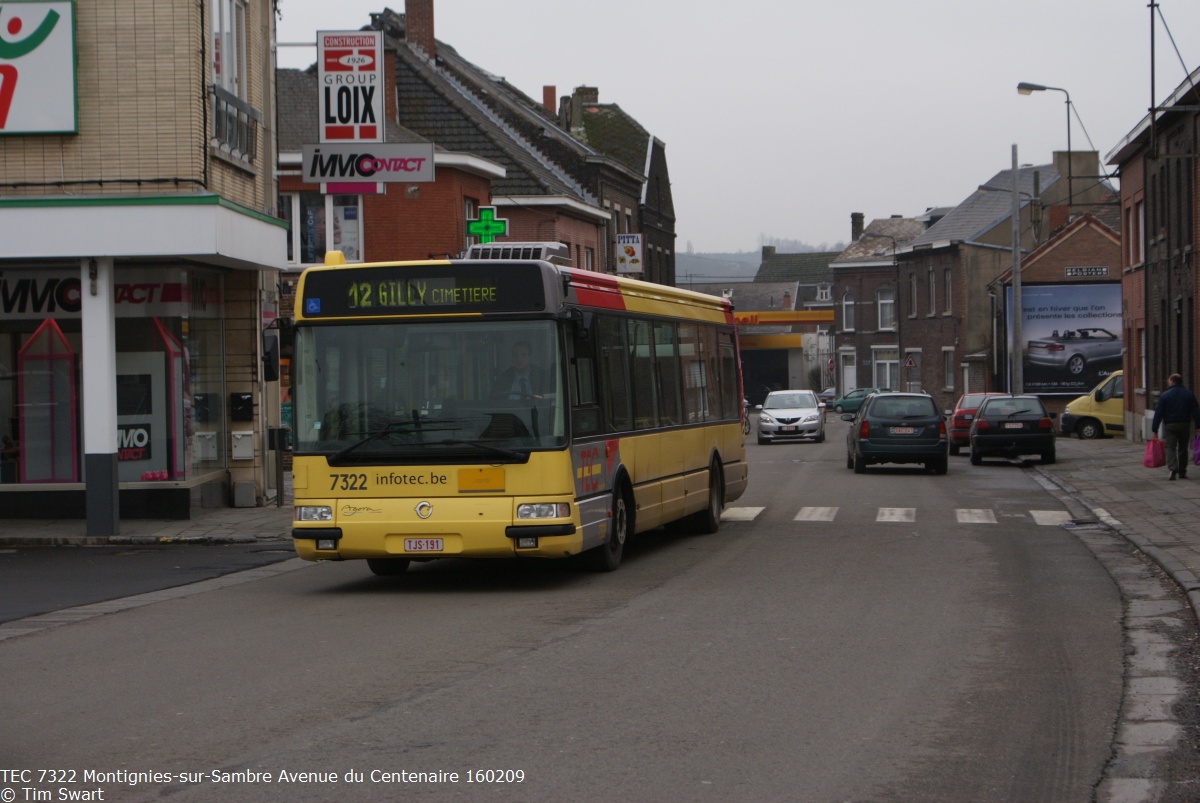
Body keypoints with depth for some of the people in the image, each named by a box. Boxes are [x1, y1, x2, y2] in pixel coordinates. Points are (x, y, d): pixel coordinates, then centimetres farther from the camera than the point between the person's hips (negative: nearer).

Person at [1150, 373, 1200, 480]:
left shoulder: (1164, 395, -5)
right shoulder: (1189, 394, 4)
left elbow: (1158, 413, -5)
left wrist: (1154, 428, -2)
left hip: (1170, 425, -3)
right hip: (1185, 425, 3)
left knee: (1171, 448, -3)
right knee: (1183, 449, 13)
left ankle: (1173, 469, -25)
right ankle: (1182, 472, 17)